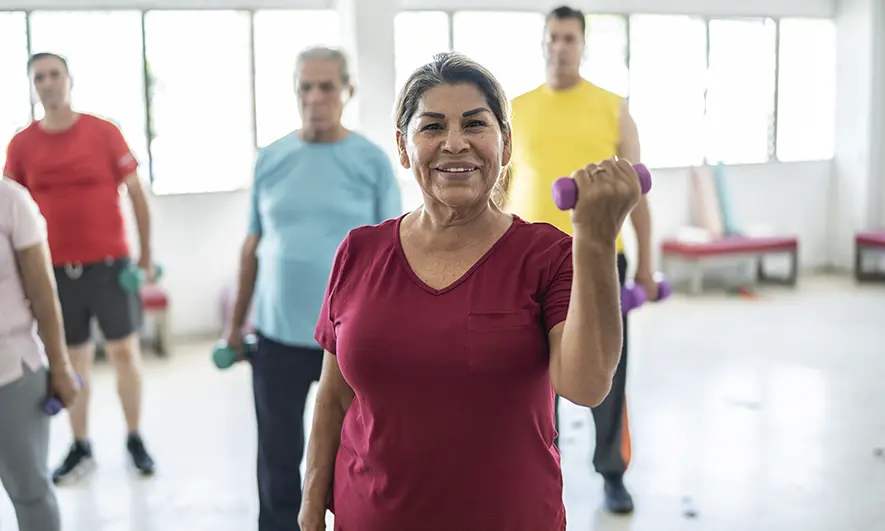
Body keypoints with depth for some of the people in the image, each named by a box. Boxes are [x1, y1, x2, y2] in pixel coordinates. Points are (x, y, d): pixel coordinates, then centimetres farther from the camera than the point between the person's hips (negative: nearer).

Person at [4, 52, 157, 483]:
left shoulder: (104, 132, -3)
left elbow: (136, 194, 2)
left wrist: (146, 256, 0)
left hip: (110, 264, -1)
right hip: (56, 270, 1)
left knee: (124, 352, 6)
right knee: (74, 360, 8)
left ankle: (135, 440, 19)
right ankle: (80, 448, 20)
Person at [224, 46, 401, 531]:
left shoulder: (372, 161, -4)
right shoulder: (270, 159, 3)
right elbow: (253, 247, 9)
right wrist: (236, 323, 10)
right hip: (278, 333, 2)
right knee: (277, 459, 12)